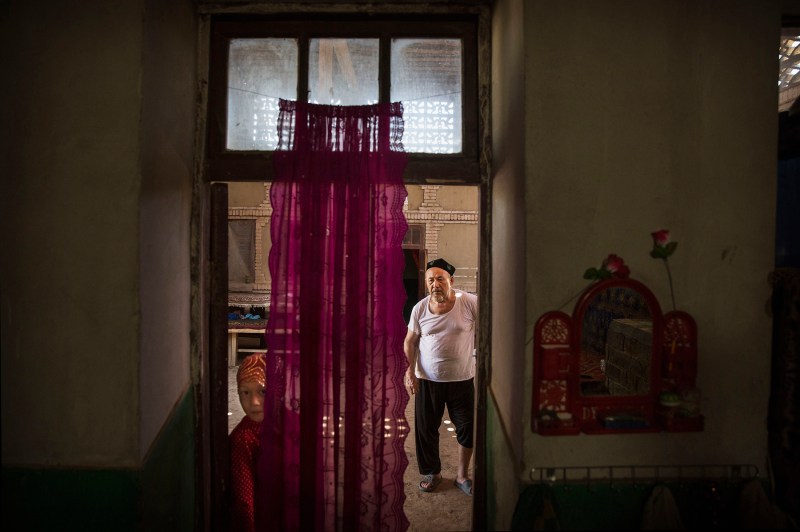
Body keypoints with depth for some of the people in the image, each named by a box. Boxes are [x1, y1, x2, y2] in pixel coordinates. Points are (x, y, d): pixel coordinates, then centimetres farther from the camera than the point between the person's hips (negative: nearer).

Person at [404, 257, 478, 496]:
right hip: (427, 380, 1)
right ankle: (432, 472, 35)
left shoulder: (470, 303, -14)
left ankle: (462, 474, 35)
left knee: (467, 427, 12)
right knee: (426, 429, 11)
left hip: (462, 379, -1)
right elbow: (410, 342, 4)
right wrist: (410, 369, -8)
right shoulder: (419, 309, -7)